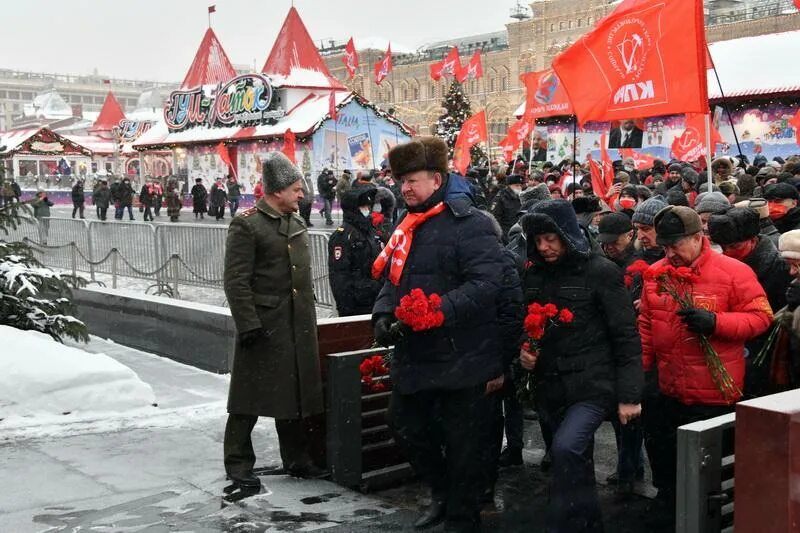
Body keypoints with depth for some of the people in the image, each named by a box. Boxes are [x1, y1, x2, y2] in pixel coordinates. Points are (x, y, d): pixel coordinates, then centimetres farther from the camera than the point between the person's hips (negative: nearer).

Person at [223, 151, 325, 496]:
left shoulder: (297, 224, 13)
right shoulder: (246, 225, -11)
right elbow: (236, 281, -15)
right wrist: (249, 325, -19)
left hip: (299, 325, 8)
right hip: (264, 325, -7)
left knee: (298, 390, 13)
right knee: (251, 394, 0)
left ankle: (296, 458, 26)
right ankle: (238, 464, 12)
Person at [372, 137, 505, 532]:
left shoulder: (470, 224, -14)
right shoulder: (409, 226, 12)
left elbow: (485, 284, -24)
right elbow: (393, 279, 18)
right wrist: (383, 314, -1)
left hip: (462, 357, -8)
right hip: (414, 354, 9)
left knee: (463, 444, 5)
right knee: (406, 425, 19)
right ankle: (442, 493, 41)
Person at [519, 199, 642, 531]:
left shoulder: (600, 272, -9)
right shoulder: (533, 275, 6)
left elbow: (626, 337, -9)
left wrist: (629, 395, -12)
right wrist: (522, 350, -2)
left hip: (592, 385, -6)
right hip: (551, 388, 6)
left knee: (565, 449, -26)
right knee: (577, 465, 16)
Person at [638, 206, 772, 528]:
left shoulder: (733, 272, -12)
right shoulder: (655, 274, 2)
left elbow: (761, 316, -11)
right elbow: (646, 325, 11)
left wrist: (716, 322, -25)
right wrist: (644, 366, 9)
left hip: (714, 393, -5)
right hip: (668, 390, 5)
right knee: (661, 453, 19)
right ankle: (666, 507, 41)